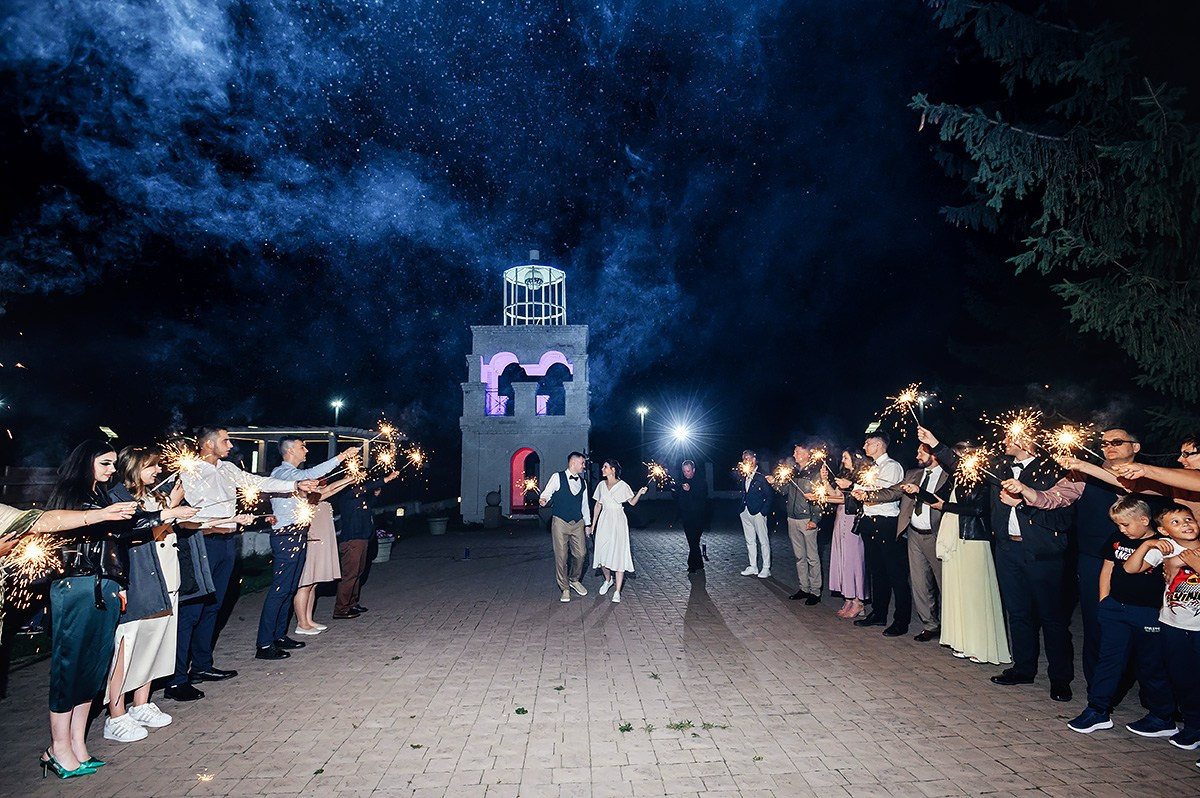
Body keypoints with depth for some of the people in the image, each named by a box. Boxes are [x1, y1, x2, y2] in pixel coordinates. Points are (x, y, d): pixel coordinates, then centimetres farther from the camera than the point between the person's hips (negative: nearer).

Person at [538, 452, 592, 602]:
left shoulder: (582, 482, 14)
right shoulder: (557, 477, -3)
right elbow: (546, 494, -7)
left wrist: (588, 523, 18)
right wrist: (543, 500, -30)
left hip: (578, 523, 5)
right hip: (560, 522, -5)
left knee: (581, 554, 2)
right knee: (561, 557, -1)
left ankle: (574, 580, 28)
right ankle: (565, 589, 13)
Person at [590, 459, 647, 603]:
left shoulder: (622, 485, -3)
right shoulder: (601, 485, 8)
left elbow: (632, 502, -1)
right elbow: (598, 505, 14)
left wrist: (640, 493, -20)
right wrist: (593, 524, 13)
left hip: (618, 522, -4)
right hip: (604, 521, 4)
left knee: (619, 555, -5)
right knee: (602, 553, 2)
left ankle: (617, 591, 0)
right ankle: (608, 580, 31)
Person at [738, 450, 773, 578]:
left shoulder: (761, 478, -9)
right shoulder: (744, 478, 11)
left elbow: (770, 496, -10)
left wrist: (763, 511, -12)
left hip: (757, 513, -7)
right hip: (745, 513, 7)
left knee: (763, 541, 1)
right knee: (750, 541, 12)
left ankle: (766, 568, 8)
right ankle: (753, 567, 21)